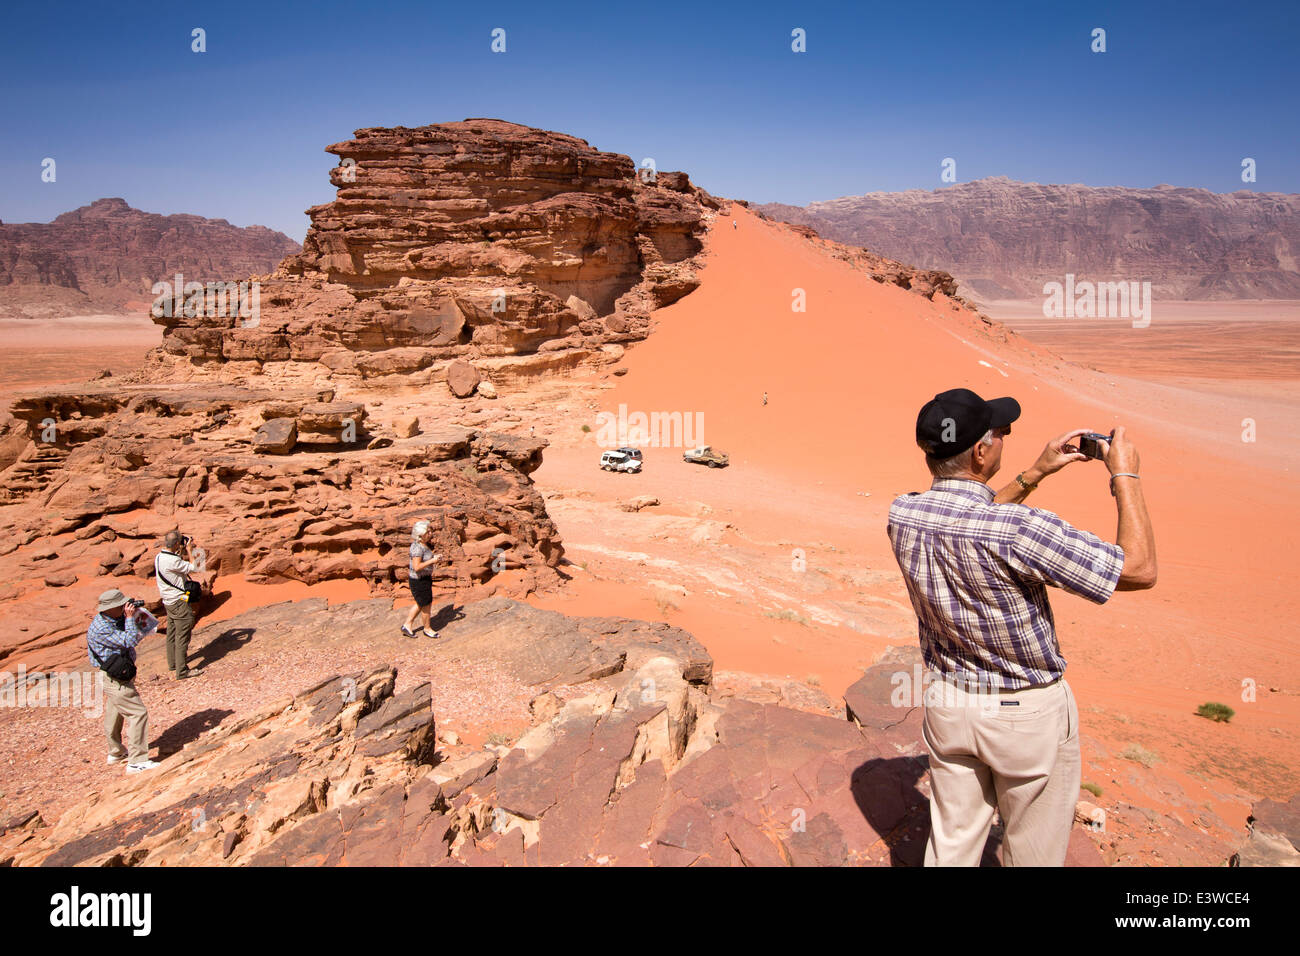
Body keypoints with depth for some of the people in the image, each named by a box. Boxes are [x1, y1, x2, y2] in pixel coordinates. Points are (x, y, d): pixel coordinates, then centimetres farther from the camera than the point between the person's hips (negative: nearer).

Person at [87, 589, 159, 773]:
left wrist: (133, 612, -3)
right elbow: (129, 641, -29)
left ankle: (116, 753, 40)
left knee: (114, 714, 23)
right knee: (138, 714, -11)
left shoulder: (117, 619, 3)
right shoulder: (100, 629, -25)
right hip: (116, 679, -10)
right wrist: (129, 617, -21)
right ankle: (137, 761, -7)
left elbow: (137, 635, 11)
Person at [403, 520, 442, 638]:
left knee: (420, 604, 22)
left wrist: (434, 557, 4)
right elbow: (416, 567, -29)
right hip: (419, 581, -10)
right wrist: (432, 561, -24)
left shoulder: (423, 544, 5)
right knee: (426, 605, 8)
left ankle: (407, 625, 31)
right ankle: (427, 629, 27)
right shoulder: (417, 547, -25)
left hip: (425, 578, 10)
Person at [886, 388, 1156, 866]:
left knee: (950, 846, 19)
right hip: (1028, 713, -5)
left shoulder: (902, 515, -10)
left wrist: (1035, 473, 12)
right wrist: (1124, 474, -10)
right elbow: (1140, 570, -20)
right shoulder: (1019, 530, -30)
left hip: (947, 705, 5)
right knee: (1033, 853, 18)